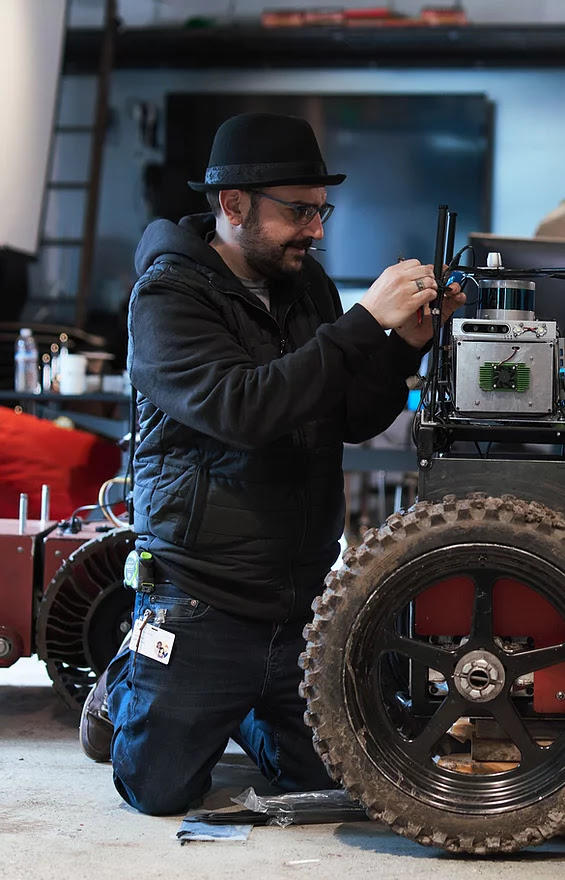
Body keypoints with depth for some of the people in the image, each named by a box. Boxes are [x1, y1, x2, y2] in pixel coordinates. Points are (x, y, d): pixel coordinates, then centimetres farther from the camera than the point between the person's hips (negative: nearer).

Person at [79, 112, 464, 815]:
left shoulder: (306, 283, 7)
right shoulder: (168, 296, -14)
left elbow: (354, 420, 7)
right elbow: (242, 409, -30)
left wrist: (408, 344, -11)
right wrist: (366, 321, -30)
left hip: (302, 599, 6)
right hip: (202, 597, -6)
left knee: (323, 779, 12)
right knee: (161, 790, 1)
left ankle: (235, 707, 39)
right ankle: (123, 690, 31)